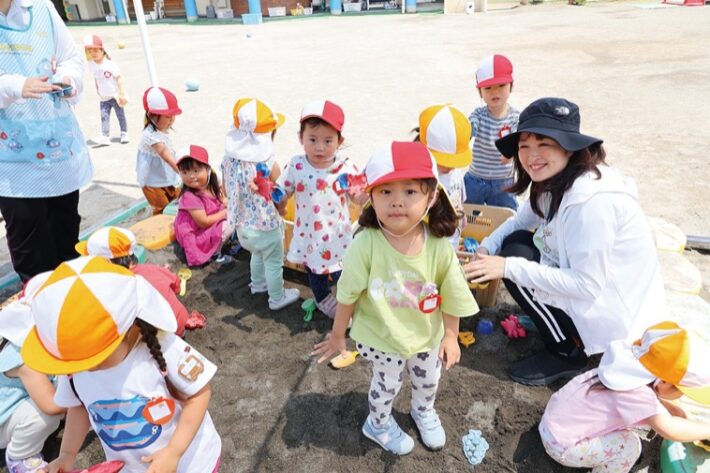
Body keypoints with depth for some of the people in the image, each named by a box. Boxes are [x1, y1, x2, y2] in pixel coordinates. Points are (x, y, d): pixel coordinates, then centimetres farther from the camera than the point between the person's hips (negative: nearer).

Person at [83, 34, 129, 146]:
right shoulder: (91, 65, 0)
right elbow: (96, 79, 11)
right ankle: (104, 137, -4)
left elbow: (119, 78, -13)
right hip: (103, 98, 5)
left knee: (120, 115, 7)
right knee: (104, 117, -1)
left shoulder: (110, 64, -15)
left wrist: (122, 94, -16)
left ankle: (124, 134, 21)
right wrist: (98, 92, 16)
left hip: (115, 96, -5)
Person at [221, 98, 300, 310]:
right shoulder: (269, 165, -26)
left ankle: (258, 284, 54)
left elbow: (227, 191, 3)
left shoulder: (228, 160, -9)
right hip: (266, 227, -6)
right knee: (274, 263, 16)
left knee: (258, 254, 32)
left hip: (242, 225, 6)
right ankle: (277, 298, 34)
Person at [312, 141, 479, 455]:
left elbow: (451, 295, -9)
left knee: (428, 379, 28)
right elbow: (348, 294, -19)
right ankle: (378, 423, 55)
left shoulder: (439, 245, -24)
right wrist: (337, 336, -7)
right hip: (380, 335, -3)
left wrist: (450, 336, 1)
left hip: (427, 334, 3)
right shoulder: (366, 243, -31)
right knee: (387, 384, 21)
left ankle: (423, 411, 64)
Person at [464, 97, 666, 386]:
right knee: (516, 242, 2)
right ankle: (555, 321, 14)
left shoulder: (591, 199, -30)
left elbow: (587, 285, -28)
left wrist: (509, 267, -28)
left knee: (516, 256, -16)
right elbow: (521, 221, 11)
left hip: (617, 315, -8)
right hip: (587, 283, 9)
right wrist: (486, 247, -7)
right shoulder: (554, 181, -3)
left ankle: (567, 354, 1)